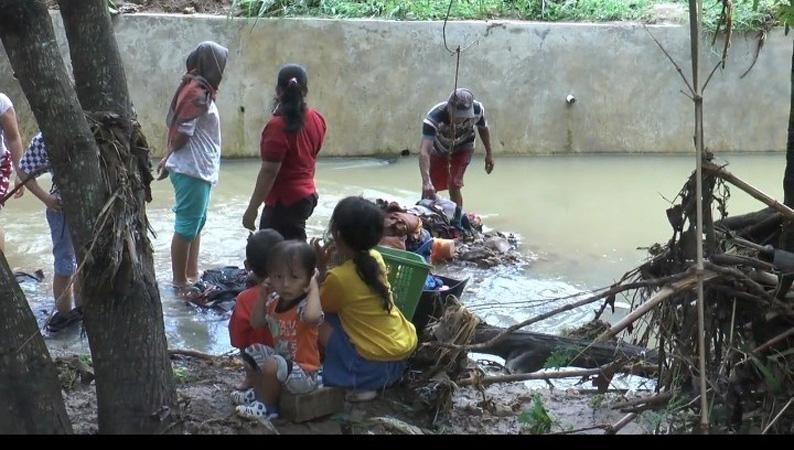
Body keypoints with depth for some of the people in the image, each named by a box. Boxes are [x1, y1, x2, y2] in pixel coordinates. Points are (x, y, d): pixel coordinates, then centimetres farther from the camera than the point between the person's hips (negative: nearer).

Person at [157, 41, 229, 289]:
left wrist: (168, 158, 9)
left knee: (196, 223, 18)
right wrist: (169, 159, -4)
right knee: (186, 227, -2)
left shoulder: (199, 90, 13)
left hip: (199, 170, 10)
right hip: (192, 171, -10)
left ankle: (192, 274, 29)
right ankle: (180, 282, 5)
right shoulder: (197, 93, -19)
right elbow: (181, 134, -19)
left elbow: (177, 130, 13)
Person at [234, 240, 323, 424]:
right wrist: (263, 295, -1)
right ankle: (260, 393, 25)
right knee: (253, 351, 17)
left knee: (271, 365, -30)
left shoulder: (305, 305, -28)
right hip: (282, 359, 9)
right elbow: (256, 323, 12)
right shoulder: (274, 301, -2)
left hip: (304, 372, -9)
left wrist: (314, 286, -40)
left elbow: (312, 317, -55)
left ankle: (268, 406, -5)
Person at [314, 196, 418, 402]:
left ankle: (357, 383, -3)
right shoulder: (375, 259, 2)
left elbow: (318, 307, 2)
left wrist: (320, 267, 4)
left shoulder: (338, 277, -17)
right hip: (405, 345, 7)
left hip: (376, 365, -7)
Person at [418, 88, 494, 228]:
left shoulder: (477, 110, -34)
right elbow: (424, 151, -52)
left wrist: (489, 153, 1)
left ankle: (456, 225, -1)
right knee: (430, 189, 3)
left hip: (463, 148, 0)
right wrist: (426, 182, -63)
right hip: (439, 150, 0)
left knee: (454, 186, -15)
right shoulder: (434, 117, -44)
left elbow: (483, 128, -7)